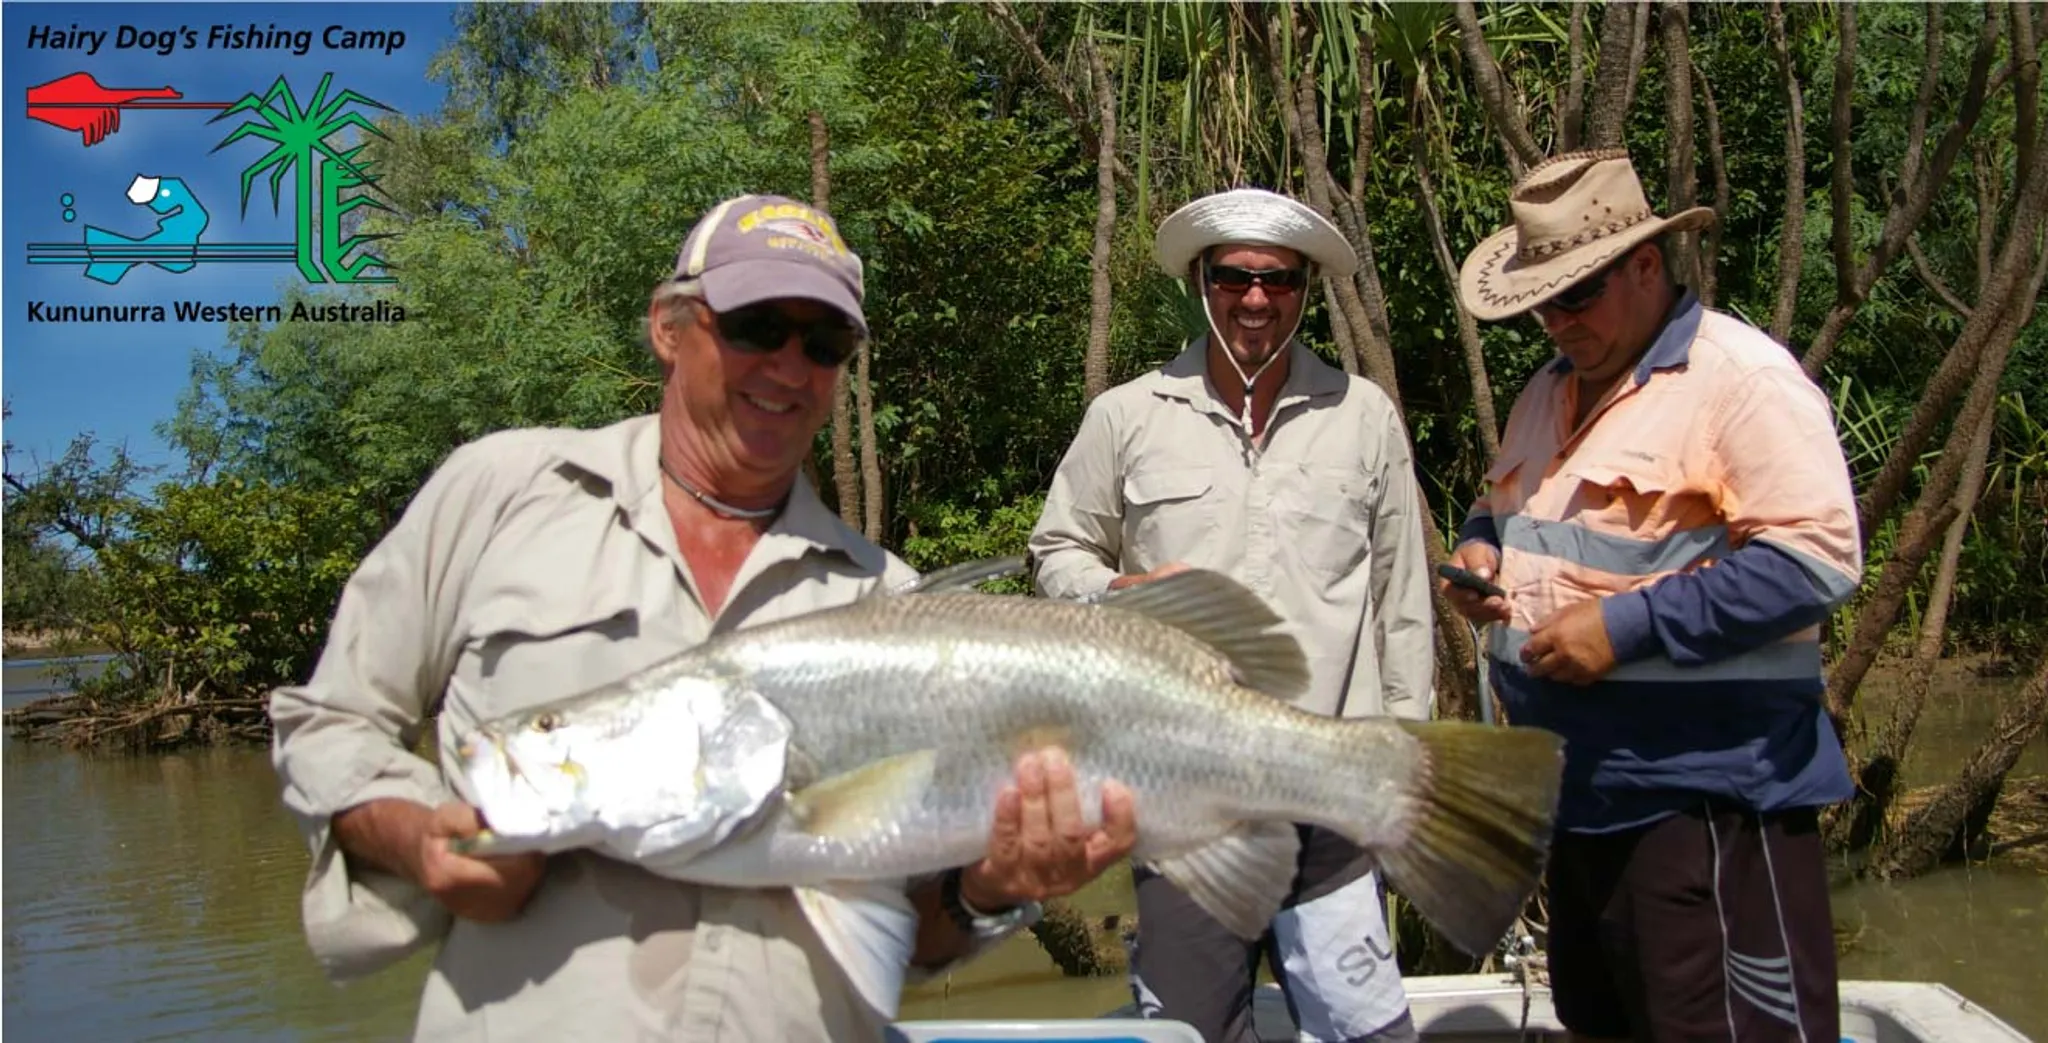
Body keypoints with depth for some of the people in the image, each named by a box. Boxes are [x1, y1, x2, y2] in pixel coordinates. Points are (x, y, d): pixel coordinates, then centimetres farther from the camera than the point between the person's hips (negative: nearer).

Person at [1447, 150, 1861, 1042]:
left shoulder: (1742, 378, -14)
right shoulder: (1551, 389, 13)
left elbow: (1815, 555, -22)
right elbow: (1502, 503, 26)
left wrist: (1627, 625, -23)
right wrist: (1479, 547, 2)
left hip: (1703, 791, -9)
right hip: (1576, 781, 9)